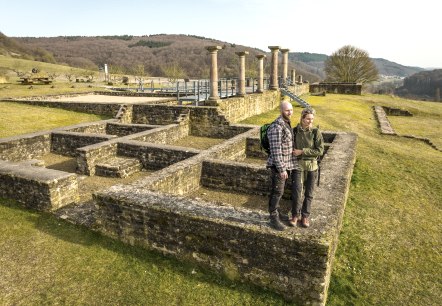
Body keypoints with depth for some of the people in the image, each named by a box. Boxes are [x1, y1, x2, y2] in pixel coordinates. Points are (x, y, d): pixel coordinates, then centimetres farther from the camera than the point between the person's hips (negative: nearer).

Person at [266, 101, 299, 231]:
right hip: (277, 165, -9)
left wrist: (287, 166, 17)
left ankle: (276, 212, 34)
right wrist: (281, 169, -24)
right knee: (277, 192, 0)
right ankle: (274, 219, 13)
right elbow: (276, 150, -24)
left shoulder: (287, 124, 10)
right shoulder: (276, 126, -22)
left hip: (285, 164, 9)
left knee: (278, 191, 19)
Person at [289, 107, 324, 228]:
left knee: (309, 192, 9)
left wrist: (302, 151, -16)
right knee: (297, 191, -5)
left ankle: (305, 216, 24)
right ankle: (295, 215, 13)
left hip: (312, 165, 0)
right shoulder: (295, 131, -3)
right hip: (298, 164, 0)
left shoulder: (316, 132, -7)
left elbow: (320, 151, -11)